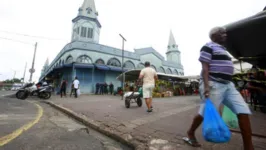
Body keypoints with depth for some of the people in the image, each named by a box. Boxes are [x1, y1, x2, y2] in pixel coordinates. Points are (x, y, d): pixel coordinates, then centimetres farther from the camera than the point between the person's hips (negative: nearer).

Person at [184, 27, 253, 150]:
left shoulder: (222, 49, 23)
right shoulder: (208, 47, -6)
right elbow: (205, 68, -17)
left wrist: (227, 83, 25)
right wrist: (206, 86, -26)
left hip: (228, 85, 9)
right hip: (213, 84, -9)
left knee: (243, 112, 0)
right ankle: (190, 134, 19)